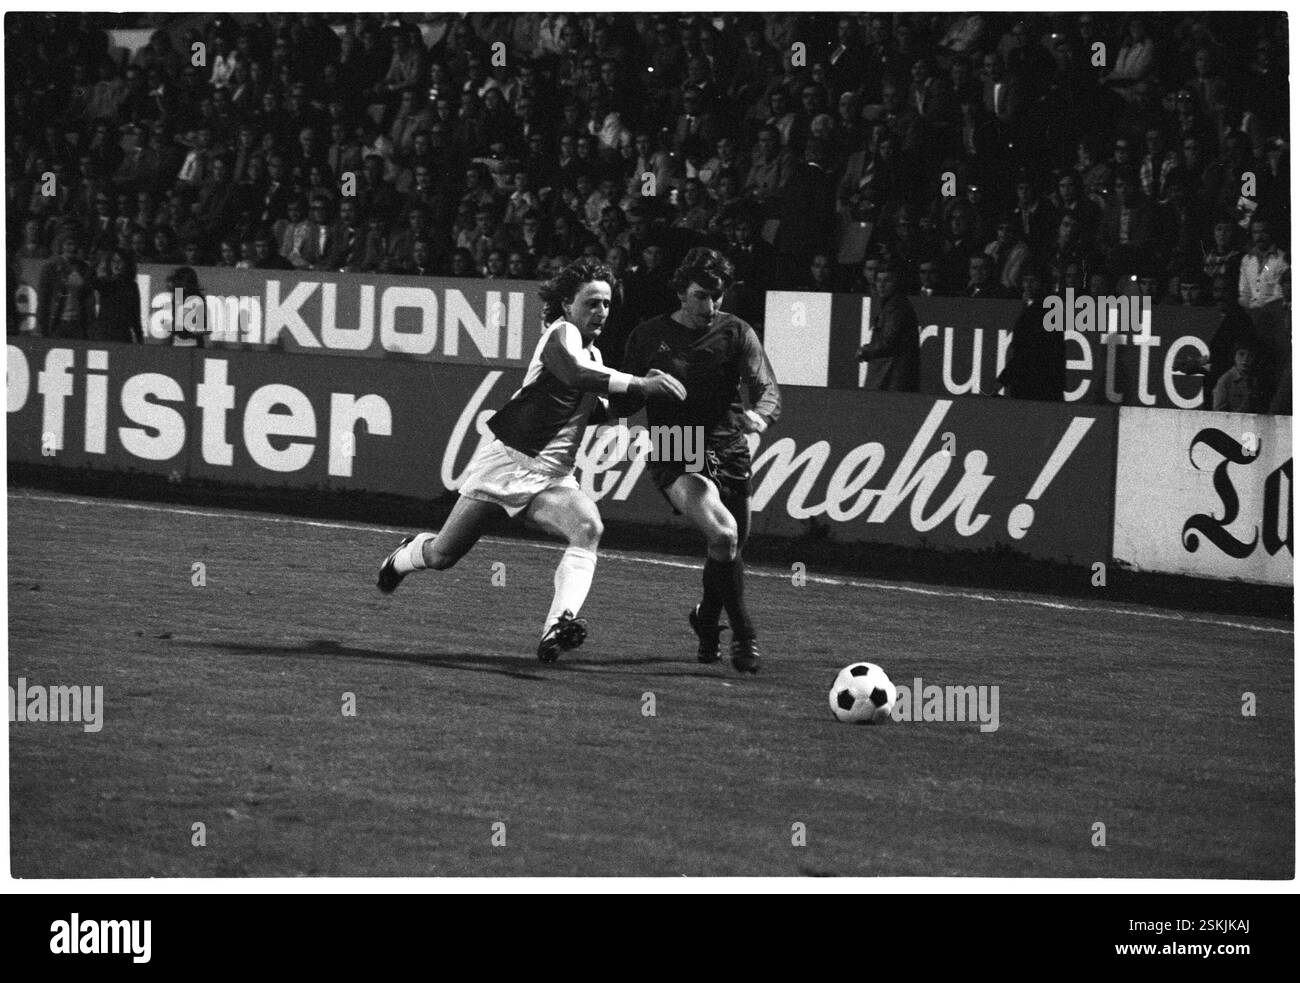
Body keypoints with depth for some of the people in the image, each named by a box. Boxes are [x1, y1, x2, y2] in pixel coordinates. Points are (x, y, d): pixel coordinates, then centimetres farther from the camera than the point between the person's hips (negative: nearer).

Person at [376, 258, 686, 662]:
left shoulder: (594, 353, 14)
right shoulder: (561, 334, -12)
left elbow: (594, 406, 28)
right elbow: (575, 373, -34)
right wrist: (639, 383, -40)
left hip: (553, 477, 6)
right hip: (506, 461, -6)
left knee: (588, 527, -27)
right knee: (442, 556, 2)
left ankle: (557, 627, -42)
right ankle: (407, 556, 40)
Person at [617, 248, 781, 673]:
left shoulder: (736, 333, 0)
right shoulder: (648, 336, 3)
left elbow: (767, 389, -11)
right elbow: (622, 404, 10)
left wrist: (760, 414, -35)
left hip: (728, 451, 3)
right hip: (674, 454, -3)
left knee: (731, 548, 10)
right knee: (723, 533, -26)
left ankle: (706, 622, 42)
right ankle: (743, 635, -13)